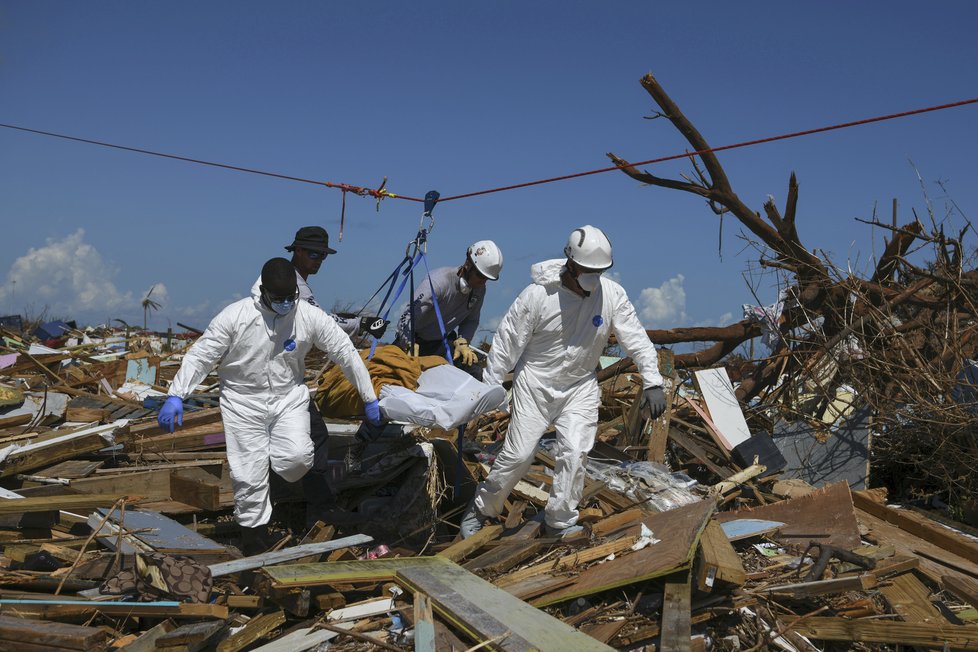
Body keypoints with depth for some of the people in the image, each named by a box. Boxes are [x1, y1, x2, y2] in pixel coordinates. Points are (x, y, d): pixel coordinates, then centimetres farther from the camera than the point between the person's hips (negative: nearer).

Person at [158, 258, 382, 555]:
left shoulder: (310, 316, -9)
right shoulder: (235, 316, -14)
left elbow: (346, 352, -2)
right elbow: (200, 355, -10)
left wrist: (369, 399, 1)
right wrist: (175, 396, -19)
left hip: (290, 398, 1)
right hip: (243, 401, -1)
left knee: (296, 458, -21)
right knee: (248, 477, -1)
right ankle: (254, 542, 18)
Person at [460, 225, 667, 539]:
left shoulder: (612, 294, -12)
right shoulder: (538, 294, -20)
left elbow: (636, 337, -8)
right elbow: (507, 342, -13)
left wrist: (652, 381, -18)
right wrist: (488, 390, -10)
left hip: (580, 386, 3)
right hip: (535, 382, -2)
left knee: (574, 452, -9)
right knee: (518, 454, -2)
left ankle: (560, 521, 11)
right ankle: (481, 508, 21)